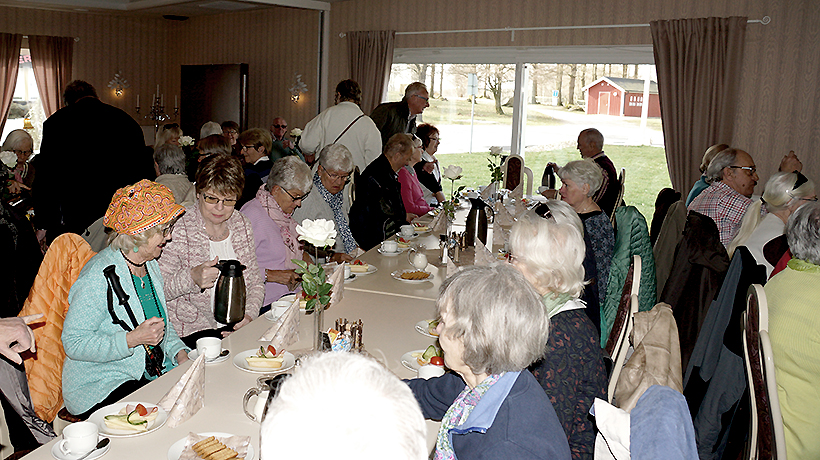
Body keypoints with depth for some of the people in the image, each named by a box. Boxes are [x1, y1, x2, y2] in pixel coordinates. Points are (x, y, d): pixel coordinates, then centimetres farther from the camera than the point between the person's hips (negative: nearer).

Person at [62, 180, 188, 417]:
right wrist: (133, 339, -27)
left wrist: (180, 354, 0)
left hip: (152, 374, 8)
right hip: (101, 387, -7)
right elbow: (73, 343, -19)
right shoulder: (99, 277, -19)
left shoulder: (150, 265, 8)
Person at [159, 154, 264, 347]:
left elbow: (255, 282, 14)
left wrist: (249, 314, -5)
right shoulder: (178, 229, -10)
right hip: (191, 331, -5)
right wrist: (192, 278, -28)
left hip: (236, 326, 5)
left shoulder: (242, 225, 7)